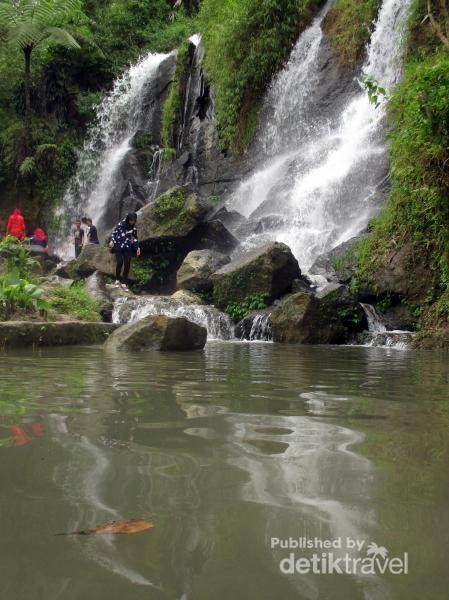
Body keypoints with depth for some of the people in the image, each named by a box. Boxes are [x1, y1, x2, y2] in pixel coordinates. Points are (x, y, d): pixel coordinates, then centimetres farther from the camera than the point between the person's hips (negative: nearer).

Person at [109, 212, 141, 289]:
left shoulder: (134, 227, 4)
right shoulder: (120, 224, -6)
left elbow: (135, 238, 15)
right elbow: (114, 233, 0)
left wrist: (137, 247, 11)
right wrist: (112, 241, -16)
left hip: (128, 248, 3)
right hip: (118, 247, -3)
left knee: (127, 265, -7)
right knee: (120, 263, -15)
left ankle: (124, 282, 6)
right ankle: (117, 280, 8)